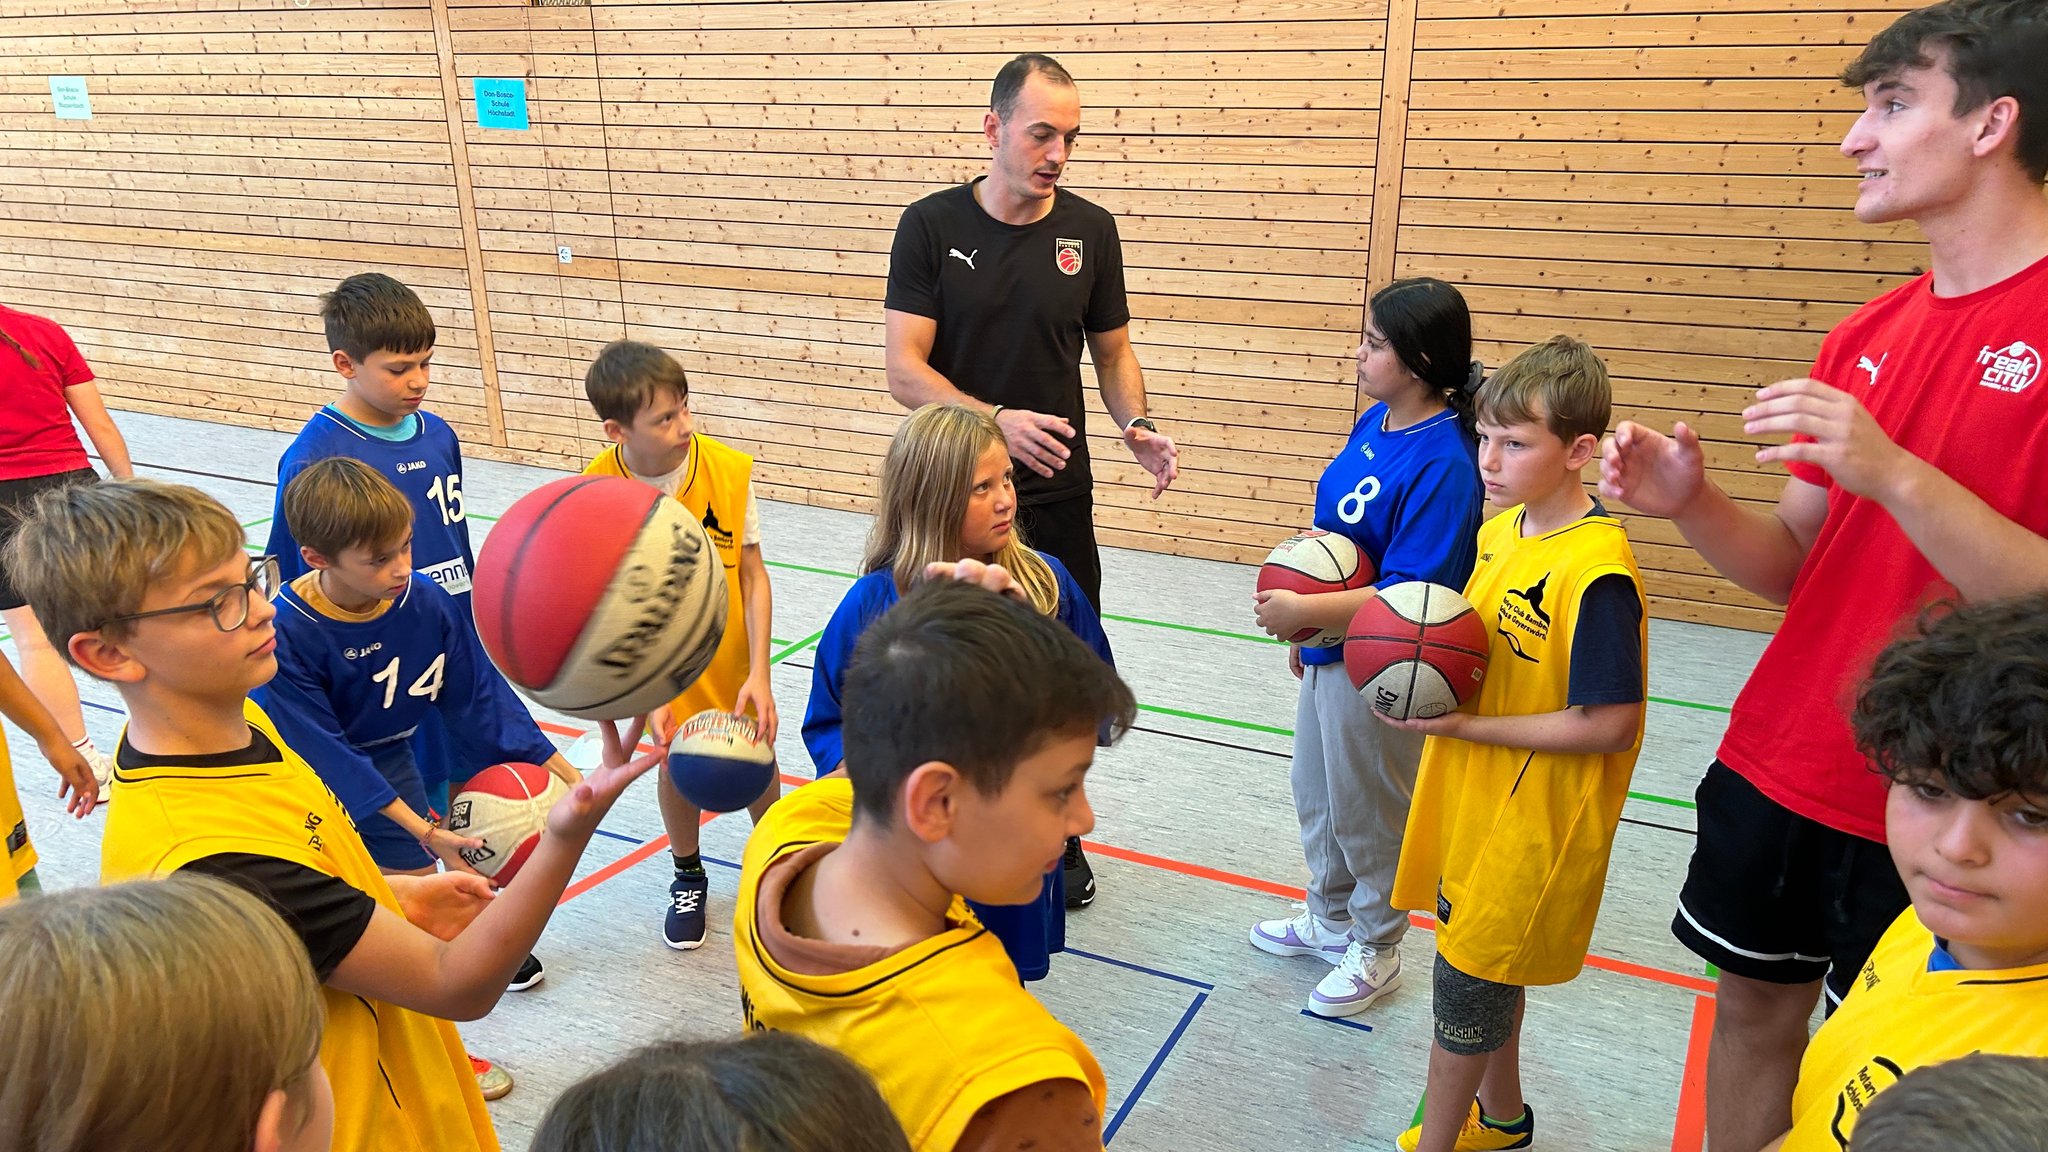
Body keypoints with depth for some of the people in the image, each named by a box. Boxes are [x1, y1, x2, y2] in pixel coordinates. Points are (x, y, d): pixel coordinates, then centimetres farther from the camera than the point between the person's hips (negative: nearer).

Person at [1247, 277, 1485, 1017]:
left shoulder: (1443, 462, -26)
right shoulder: (1374, 423, 1)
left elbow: (1412, 595, -29)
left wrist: (1304, 612, -27)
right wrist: (1303, 622, 16)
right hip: (1331, 652, 9)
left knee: (1369, 814, 12)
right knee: (1316, 795, 24)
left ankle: (1375, 950, 35)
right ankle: (1329, 920, 47)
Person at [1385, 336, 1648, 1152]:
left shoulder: (1597, 570, -24)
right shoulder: (1502, 528, 2)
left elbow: (1609, 725, -24)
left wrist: (1461, 724, -22)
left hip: (1534, 823, -8)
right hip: (1474, 802, 8)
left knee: (1468, 988, 5)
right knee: (1490, 974, 23)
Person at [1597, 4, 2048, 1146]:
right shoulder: (1868, 334, 6)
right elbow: (1794, 566, 7)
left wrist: (1893, 473, -29)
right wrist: (1690, 503, -11)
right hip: (1776, 766, 6)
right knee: (1755, 1004, 19)